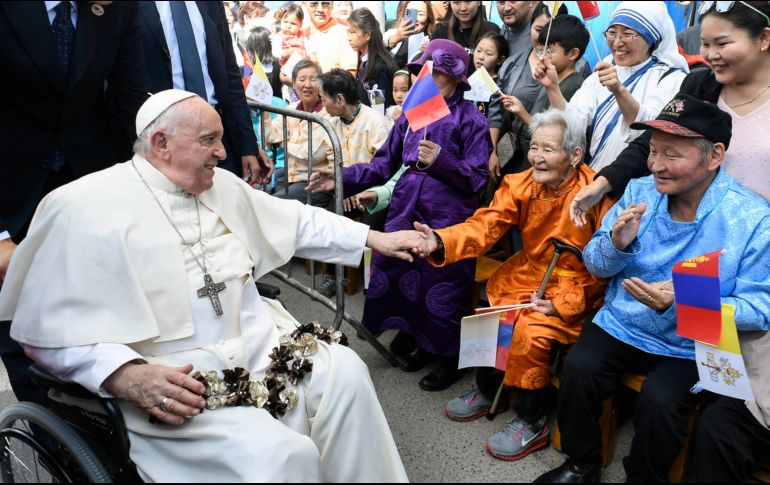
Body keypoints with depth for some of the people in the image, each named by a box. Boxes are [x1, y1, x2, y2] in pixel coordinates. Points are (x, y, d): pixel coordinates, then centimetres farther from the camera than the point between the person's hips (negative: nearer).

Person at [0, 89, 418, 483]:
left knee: (345, 374, -11)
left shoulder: (222, 185, 10)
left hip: (255, 345, 7)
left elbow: (297, 222, 18)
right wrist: (127, 376, -25)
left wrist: (374, 238, 14)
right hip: (168, 378, -6)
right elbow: (51, 328, -11)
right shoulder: (84, 208, -10)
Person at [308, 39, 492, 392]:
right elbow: (384, 164, 12)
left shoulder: (470, 118, -2)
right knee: (398, 271, 6)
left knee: (443, 284, -1)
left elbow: (477, 177, -7)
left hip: (448, 216, -5)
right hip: (407, 205, 5)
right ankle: (416, 338, 30)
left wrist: (441, 161, -22)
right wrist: (343, 178, 1)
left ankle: (450, 356, 21)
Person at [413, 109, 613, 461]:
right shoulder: (521, 184, -5)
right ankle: (487, 389, 24)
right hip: (527, 275, 6)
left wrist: (563, 302, -19)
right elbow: (484, 226, -14)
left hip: (577, 287, -6)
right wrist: (440, 241, -32)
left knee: (530, 331, -24)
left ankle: (532, 421, 1)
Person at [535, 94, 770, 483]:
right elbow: (595, 266, 5)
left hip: (691, 348, -3)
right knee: (578, 368, -22)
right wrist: (617, 244, -19)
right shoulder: (639, 192, 0)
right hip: (621, 324, 3)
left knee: (658, 400, -28)